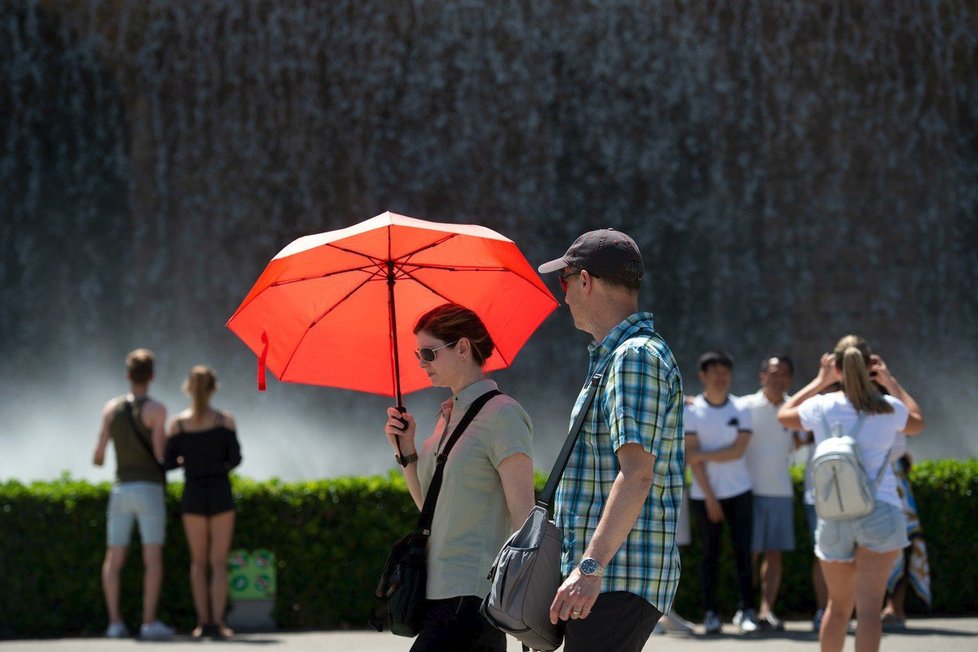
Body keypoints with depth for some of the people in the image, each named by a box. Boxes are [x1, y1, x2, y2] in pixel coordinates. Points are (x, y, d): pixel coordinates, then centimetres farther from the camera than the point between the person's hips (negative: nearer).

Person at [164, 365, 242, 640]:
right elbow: (235, 458, -8)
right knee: (219, 563, 1)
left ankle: (203, 622, 9)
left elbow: (168, 462, -1)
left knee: (198, 562, 13)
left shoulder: (178, 423, -2)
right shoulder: (225, 420, -6)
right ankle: (217, 623, -8)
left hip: (193, 494, 1)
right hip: (220, 493, -1)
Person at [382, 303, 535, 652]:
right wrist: (406, 451, 9)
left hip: (472, 594, -9)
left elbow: (523, 513, -13)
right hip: (439, 593, 9)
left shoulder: (501, 415, -8)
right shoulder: (448, 415, 17)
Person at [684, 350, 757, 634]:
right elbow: (692, 456, -6)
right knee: (710, 554, 3)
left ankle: (745, 610, -2)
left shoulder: (740, 410, 4)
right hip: (705, 493, -1)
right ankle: (710, 613, 7)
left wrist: (704, 455, -13)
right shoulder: (691, 411, -2)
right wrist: (709, 496, -10)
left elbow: (738, 450, -6)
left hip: (739, 492, 1)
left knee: (743, 551, -4)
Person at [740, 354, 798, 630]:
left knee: (775, 553, 1)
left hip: (781, 491, 4)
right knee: (750, 553, -3)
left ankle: (767, 610, 1)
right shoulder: (746, 406, -2)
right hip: (750, 491, -4)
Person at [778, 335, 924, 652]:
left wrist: (819, 382, 26)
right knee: (869, 608, -8)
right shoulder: (888, 408, -2)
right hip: (881, 513, -2)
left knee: (838, 606, 19)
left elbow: (784, 414, 21)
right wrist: (891, 382, 28)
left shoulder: (821, 407, -2)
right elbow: (917, 423, 23)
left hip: (834, 517, 2)